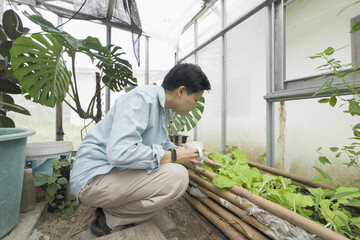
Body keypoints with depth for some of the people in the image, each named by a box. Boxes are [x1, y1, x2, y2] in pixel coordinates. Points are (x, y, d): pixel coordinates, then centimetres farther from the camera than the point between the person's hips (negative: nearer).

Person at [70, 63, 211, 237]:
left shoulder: (162, 111, 9)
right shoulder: (141, 97, -20)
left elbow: (163, 145, 21)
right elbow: (120, 152, -31)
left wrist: (189, 156, 10)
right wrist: (172, 156, -21)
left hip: (116, 170, 9)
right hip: (93, 178, -9)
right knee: (177, 177, -23)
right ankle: (110, 220, -2)